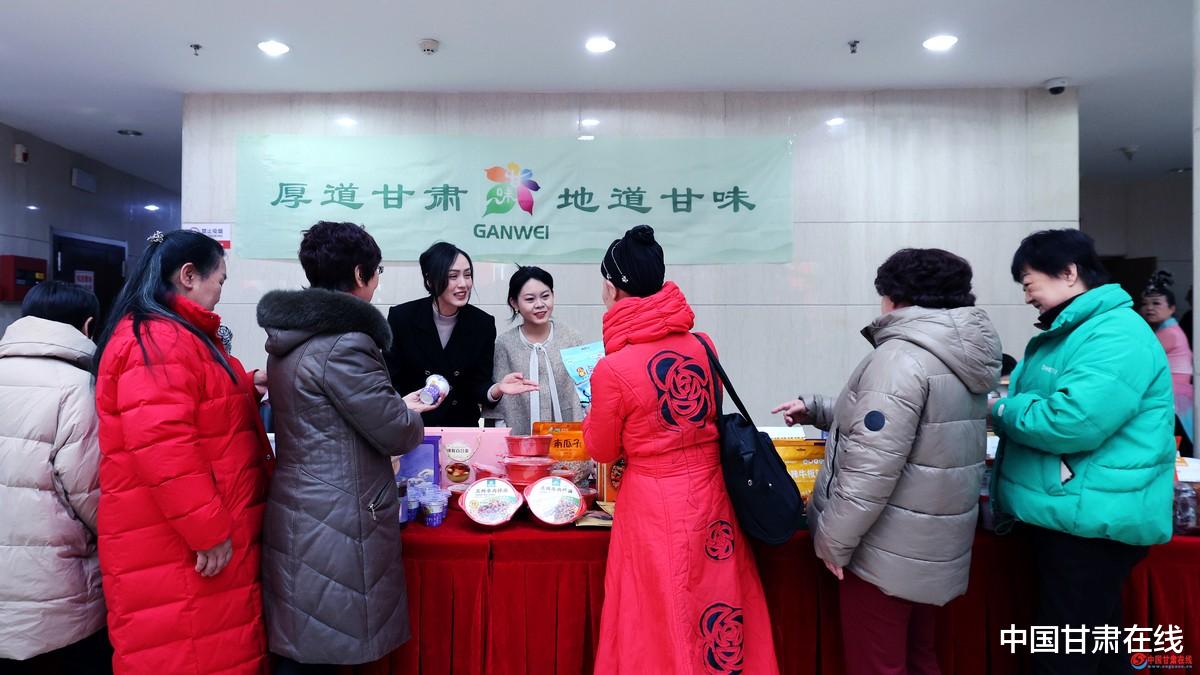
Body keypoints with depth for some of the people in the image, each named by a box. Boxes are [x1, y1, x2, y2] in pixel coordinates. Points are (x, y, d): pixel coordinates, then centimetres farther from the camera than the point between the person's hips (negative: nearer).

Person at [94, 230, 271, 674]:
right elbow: (161, 447, -27)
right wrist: (208, 530, -23)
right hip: (177, 551, -10)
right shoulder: (157, 339, -19)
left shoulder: (172, 335, 16)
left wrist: (245, 389, 21)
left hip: (189, 541, 10)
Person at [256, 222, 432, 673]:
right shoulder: (344, 342, -20)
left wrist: (397, 406, 16)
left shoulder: (291, 336, 9)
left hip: (298, 512, 9)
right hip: (336, 524, -9)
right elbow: (396, 433, -16)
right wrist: (412, 412, 6)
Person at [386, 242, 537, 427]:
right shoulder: (401, 317, -7)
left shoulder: (483, 323, -4)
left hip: (462, 427, 3)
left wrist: (497, 389, -25)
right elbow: (390, 382, -3)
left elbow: (478, 384, -3)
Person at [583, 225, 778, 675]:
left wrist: (595, 408, 12)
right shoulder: (702, 345, -4)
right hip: (710, 490, 5)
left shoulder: (612, 370, -19)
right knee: (715, 601, 21)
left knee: (661, 620, 15)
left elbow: (602, 451, -4)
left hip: (656, 504, -5)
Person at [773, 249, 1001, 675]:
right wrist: (815, 409, 20)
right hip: (934, 545, 9)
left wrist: (833, 539, -16)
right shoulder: (959, 358, 10)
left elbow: (871, 465, -26)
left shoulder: (902, 356, -20)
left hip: (887, 550, -9)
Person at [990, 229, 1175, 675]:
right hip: (1070, 517, 10)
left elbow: (1071, 423, -30)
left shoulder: (1116, 335, -19)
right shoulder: (1069, 332, 14)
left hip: (1090, 524, -10)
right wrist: (1002, 399, 5)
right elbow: (1040, 402, 23)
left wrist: (1000, 410, -15)